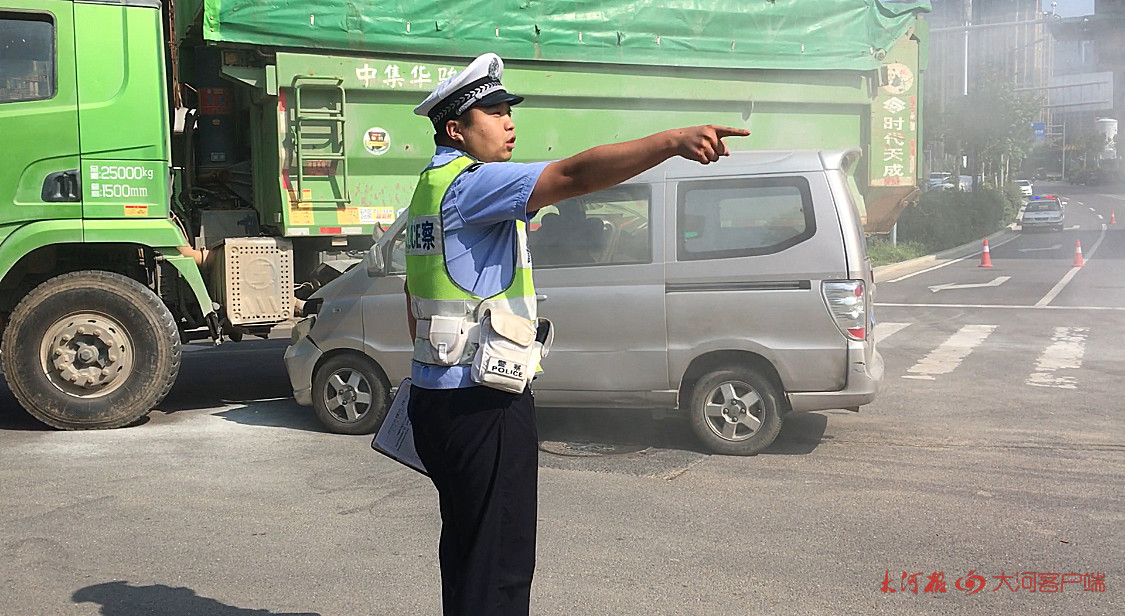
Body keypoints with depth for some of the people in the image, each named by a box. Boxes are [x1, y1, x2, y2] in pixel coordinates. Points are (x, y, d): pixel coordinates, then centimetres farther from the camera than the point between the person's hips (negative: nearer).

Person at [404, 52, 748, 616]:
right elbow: (574, 174, -31)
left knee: (464, 547, 21)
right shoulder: (472, 183, -15)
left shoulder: (429, 189, 17)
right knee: (500, 562, -2)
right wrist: (673, 140, -39)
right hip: (483, 405, -10)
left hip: (437, 395, 11)